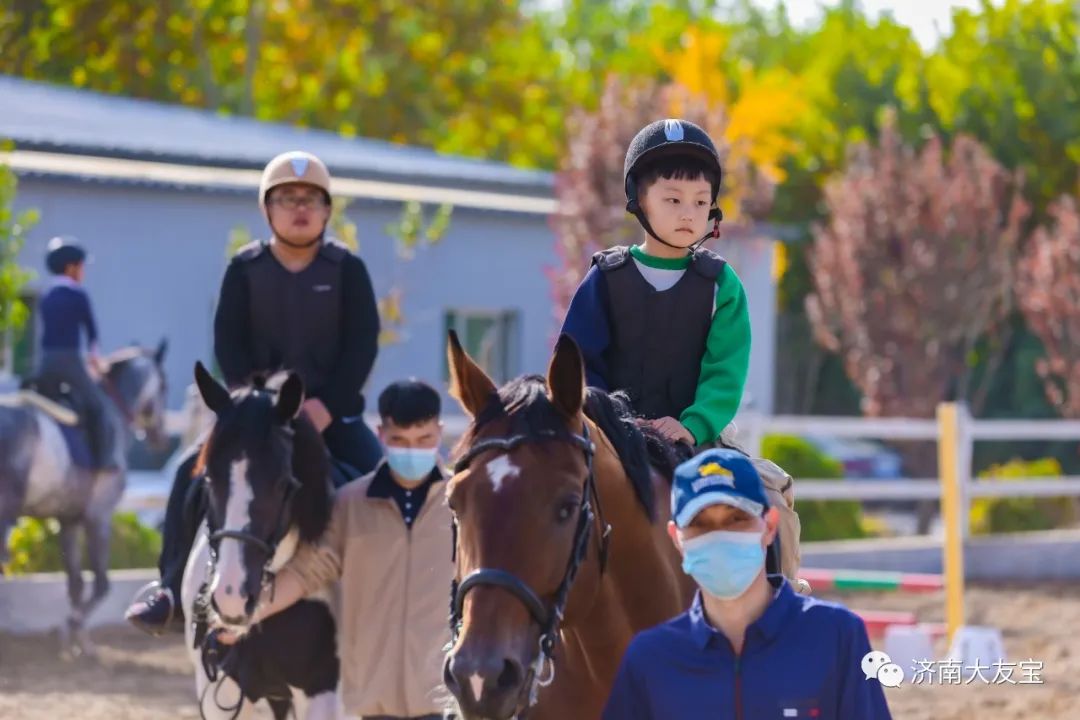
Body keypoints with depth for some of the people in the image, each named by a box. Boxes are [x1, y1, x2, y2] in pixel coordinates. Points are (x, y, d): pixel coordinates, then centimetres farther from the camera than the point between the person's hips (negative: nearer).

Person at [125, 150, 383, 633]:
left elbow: (362, 345, -6)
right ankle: (171, 588, -6)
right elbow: (228, 342, -2)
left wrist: (325, 407, -18)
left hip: (332, 410, 0)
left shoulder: (347, 270, 0)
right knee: (195, 474, -17)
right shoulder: (245, 269, 3)